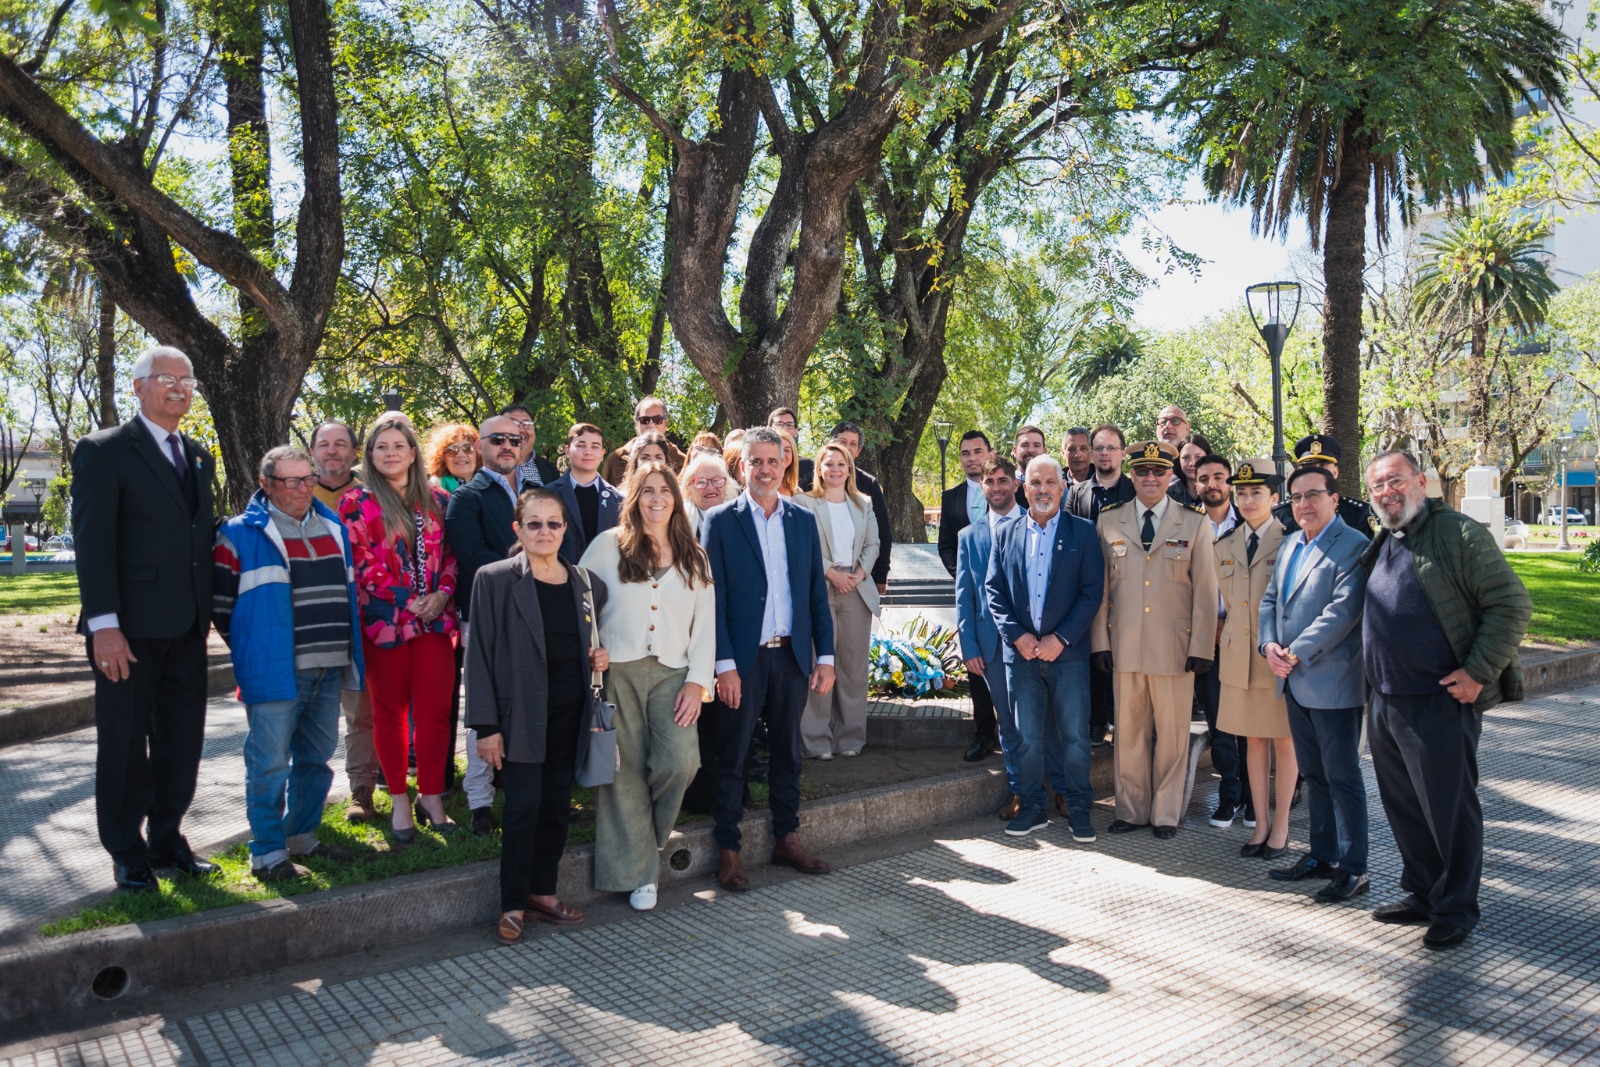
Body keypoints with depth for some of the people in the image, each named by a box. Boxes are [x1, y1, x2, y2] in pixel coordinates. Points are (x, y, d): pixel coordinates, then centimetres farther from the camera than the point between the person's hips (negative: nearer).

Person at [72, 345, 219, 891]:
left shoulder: (198, 456, 14)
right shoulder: (104, 450, -6)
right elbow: (92, 542, -12)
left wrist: (207, 613, 11)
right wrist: (103, 625, -18)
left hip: (186, 630, 6)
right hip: (130, 630, -6)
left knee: (181, 742, 12)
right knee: (124, 745, 6)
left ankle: (167, 841, 26)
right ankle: (127, 855, 19)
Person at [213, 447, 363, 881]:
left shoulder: (334, 528, 13)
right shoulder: (242, 534, -6)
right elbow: (220, 600, -3)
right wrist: (254, 645, 1)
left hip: (329, 668, 6)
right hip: (274, 672, -6)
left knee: (316, 757, 15)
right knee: (270, 763, -2)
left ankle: (302, 837, 30)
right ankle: (268, 853, 9)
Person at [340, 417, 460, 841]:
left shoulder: (437, 501, 11)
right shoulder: (356, 503, 2)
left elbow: (451, 553, 12)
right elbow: (360, 564, -5)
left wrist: (443, 593, -5)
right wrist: (406, 601, -11)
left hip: (435, 621, 2)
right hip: (383, 620, -2)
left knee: (435, 710, 0)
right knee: (390, 712, 7)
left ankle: (431, 797, 12)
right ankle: (399, 801, 18)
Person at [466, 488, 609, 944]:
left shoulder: (587, 584, 7)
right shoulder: (494, 580, -5)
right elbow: (480, 655, -7)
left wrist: (601, 657, -1)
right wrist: (486, 726, -11)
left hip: (569, 714, 4)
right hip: (522, 714, -4)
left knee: (557, 804, 9)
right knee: (523, 806, -5)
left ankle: (543, 890, 25)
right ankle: (513, 905, 11)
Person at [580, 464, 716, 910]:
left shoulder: (693, 557, 12)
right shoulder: (608, 545, 6)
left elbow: (705, 624, 9)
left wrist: (697, 681, -1)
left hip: (672, 674, 2)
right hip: (617, 671, -1)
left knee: (681, 759, -16)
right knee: (626, 770, -2)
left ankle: (647, 833, 14)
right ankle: (636, 872, 11)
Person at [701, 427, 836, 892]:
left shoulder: (803, 520, 9)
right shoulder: (720, 521, -2)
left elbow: (817, 592, 10)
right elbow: (714, 598, -7)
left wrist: (825, 655, 4)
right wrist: (724, 664, -13)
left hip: (792, 656, 4)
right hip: (743, 660, -4)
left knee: (788, 751, 13)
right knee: (732, 756, 4)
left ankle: (787, 839, 25)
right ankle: (728, 850, 14)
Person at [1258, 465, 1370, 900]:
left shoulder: (1353, 547, -13)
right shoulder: (1290, 544, 14)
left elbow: (1343, 611, -21)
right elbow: (1270, 599, 16)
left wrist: (1296, 654, -19)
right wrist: (1269, 644, -1)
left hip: (1333, 683, -8)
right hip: (1295, 683, 8)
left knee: (1342, 778, 1)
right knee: (1313, 775, 16)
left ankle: (1352, 868, 11)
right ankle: (1321, 854, 28)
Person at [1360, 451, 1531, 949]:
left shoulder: (1458, 534, -9)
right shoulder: (1378, 546, 14)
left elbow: (1512, 604, -11)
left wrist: (1479, 672, -16)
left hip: (1440, 702, -7)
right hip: (1385, 702, 7)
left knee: (1449, 807, 2)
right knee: (1403, 807, 15)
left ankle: (1455, 909, 16)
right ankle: (1421, 893, 30)